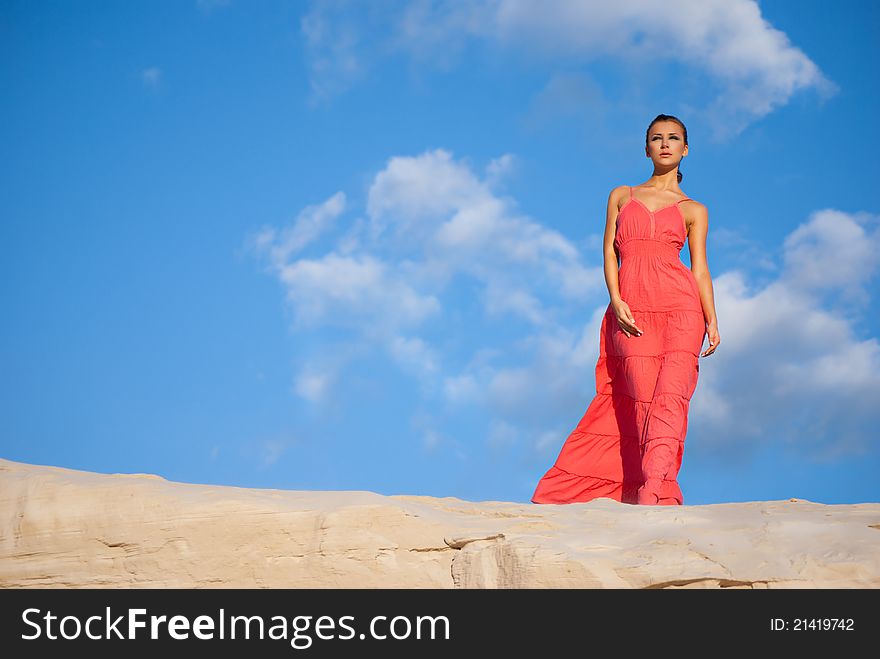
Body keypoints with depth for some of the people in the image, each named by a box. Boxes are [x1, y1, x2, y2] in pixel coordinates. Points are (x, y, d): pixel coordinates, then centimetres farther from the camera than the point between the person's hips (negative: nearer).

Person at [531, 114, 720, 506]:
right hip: (631, 310, 0)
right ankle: (662, 496, -12)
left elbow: (700, 267, 12)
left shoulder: (693, 210, 18)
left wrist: (712, 320, -2)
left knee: (670, 395, -17)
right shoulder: (621, 195, 20)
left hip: (680, 305, 0)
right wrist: (616, 301, -5)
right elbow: (610, 253, 12)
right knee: (644, 398, -12)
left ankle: (651, 492, -27)